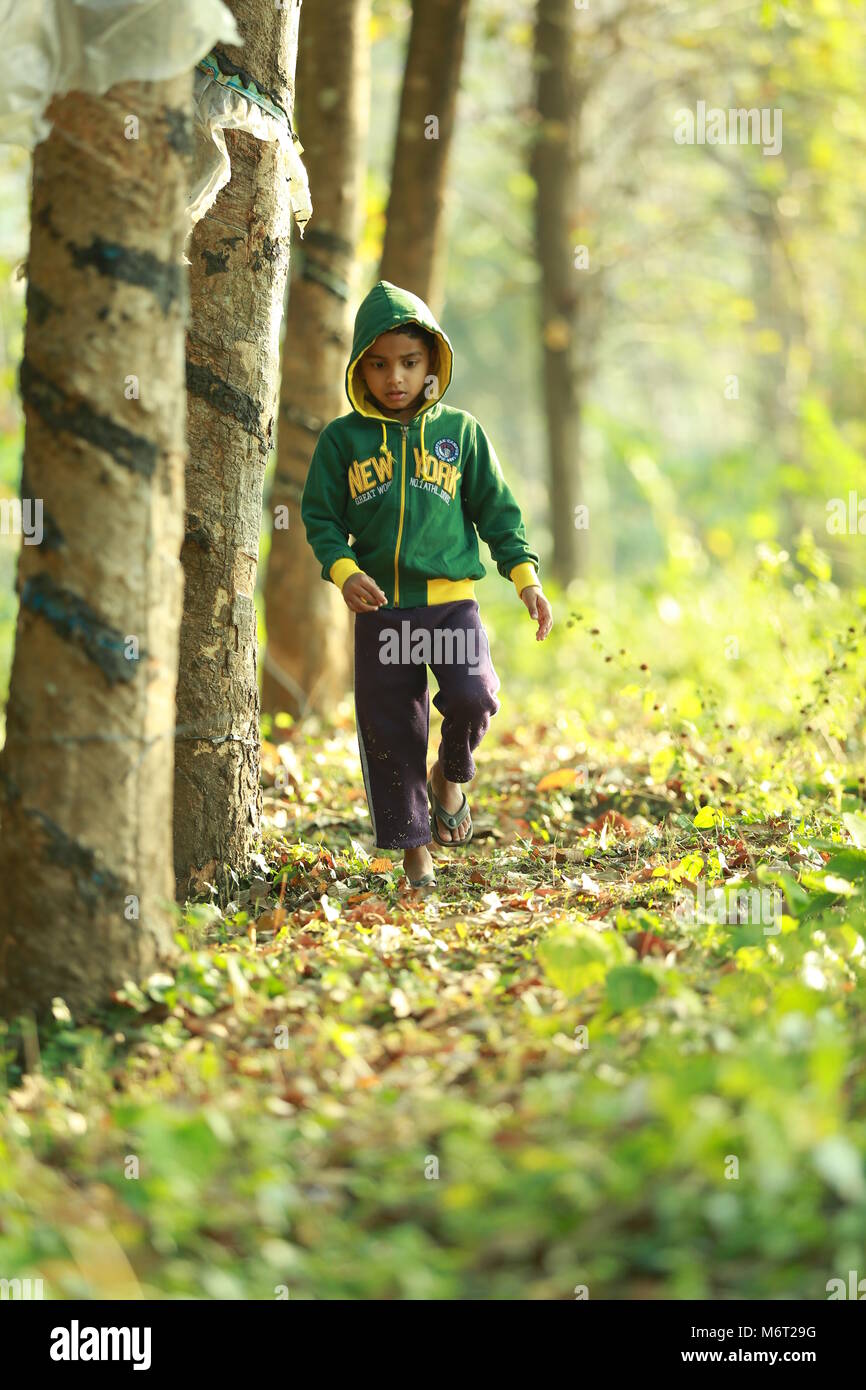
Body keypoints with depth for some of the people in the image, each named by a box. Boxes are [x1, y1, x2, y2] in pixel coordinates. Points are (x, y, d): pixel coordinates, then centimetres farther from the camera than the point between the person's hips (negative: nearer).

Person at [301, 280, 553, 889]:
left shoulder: (460, 431, 5)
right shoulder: (342, 439, 3)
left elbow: (497, 509, 9)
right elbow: (321, 516, 6)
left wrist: (526, 577, 0)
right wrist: (343, 570, -12)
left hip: (451, 600, -1)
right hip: (380, 609, 1)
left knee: (472, 696, -22)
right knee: (389, 730, 2)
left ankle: (452, 776, 10)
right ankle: (413, 846, 17)